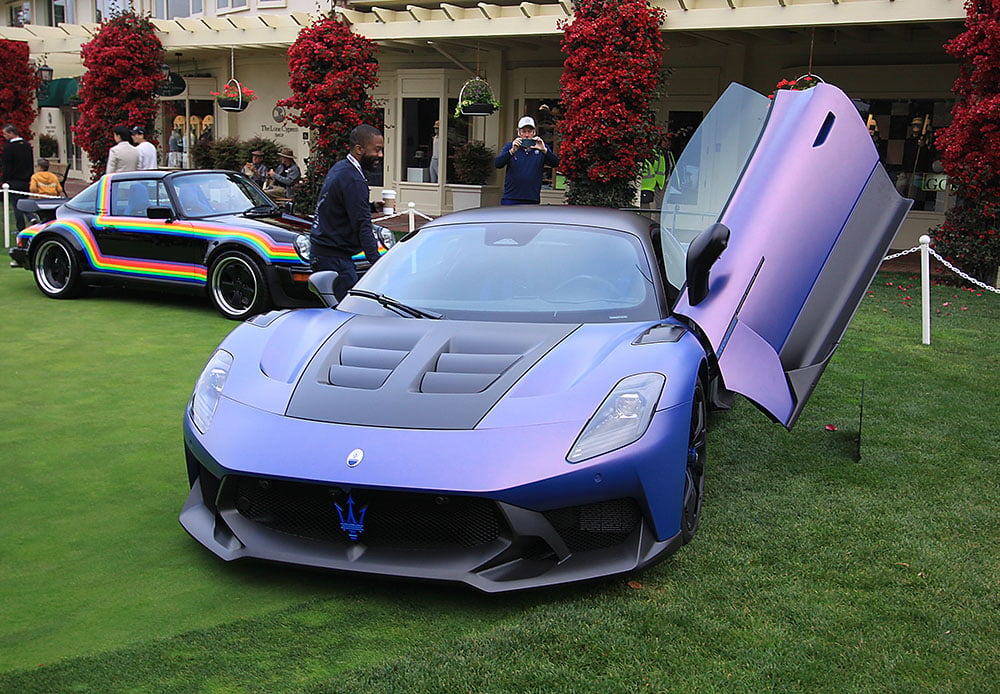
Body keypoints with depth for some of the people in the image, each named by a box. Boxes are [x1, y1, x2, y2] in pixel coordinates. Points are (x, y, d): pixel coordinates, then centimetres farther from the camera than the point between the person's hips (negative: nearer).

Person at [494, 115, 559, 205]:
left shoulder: (540, 147, 8)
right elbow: (498, 164, -8)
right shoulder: (509, 146, 6)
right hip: (511, 199, -1)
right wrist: (512, 151, -24)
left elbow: (556, 163, -5)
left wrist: (544, 150, -23)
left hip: (532, 200, 1)